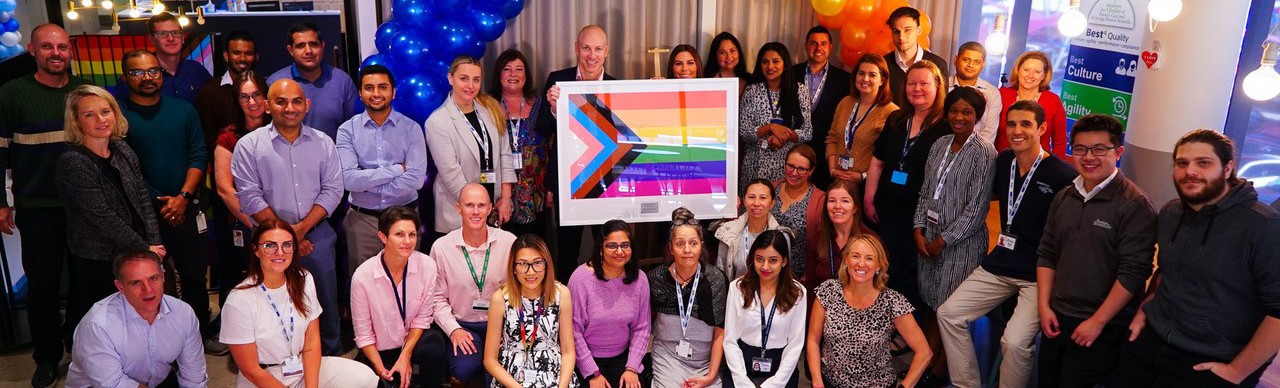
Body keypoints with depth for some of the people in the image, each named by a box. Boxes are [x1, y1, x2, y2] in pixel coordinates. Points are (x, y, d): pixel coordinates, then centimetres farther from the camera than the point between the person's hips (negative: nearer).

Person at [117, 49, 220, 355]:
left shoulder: (183, 110, 6)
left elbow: (198, 156, 3)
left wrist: (183, 197, -9)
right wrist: (152, 206, -10)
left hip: (185, 209, 2)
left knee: (195, 276, 10)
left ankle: (202, 335, 25)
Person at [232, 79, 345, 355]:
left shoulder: (322, 143, 5)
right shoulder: (249, 145, -2)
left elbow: (333, 190, 1)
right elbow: (250, 198, -6)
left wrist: (302, 228, -10)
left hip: (316, 234, 2)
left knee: (326, 301, 9)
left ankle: (331, 357, 26)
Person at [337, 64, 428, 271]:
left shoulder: (411, 128, -1)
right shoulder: (347, 130, -1)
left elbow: (416, 179, -13)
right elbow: (349, 180, -13)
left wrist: (368, 186, -10)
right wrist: (397, 169, -13)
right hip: (362, 219, 0)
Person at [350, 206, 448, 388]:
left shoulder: (428, 266, -16)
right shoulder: (362, 276, -20)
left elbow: (423, 317, -6)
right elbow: (363, 333, -9)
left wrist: (405, 357, -13)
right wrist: (381, 371, -13)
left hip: (413, 339, 1)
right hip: (379, 351, -1)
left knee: (434, 345, -30)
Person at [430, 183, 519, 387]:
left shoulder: (509, 242, -5)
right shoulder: (441, 247, -4)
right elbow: (438, 298, 2)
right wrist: (453, 330, -11)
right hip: (463, 325, 0)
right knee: (464, 369, -27)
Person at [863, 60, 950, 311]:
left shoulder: (946, 126, -8)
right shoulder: (896, 120, 10)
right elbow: (877, 161, 14)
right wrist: (869, 200, 10)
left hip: (920, 214, -5)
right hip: (888, 210, 5)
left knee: (911, 274, 4)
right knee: (887, 271, 13)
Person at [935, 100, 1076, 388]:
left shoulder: (1062, 176, -16)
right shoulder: (1003, 161, 5)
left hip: (1039, 275, -7)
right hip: (999, 264, 7)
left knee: (1015, 342, -23)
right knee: (948, 313, -1)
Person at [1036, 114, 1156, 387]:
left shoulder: (1135, 206, -13)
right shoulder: (1063, 198, 7)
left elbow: (1133, 272, -17)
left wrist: (1098, 321, -15)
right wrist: (1044, 306, 4)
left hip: (1103, 329, -6)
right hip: (1056, 319, 6)